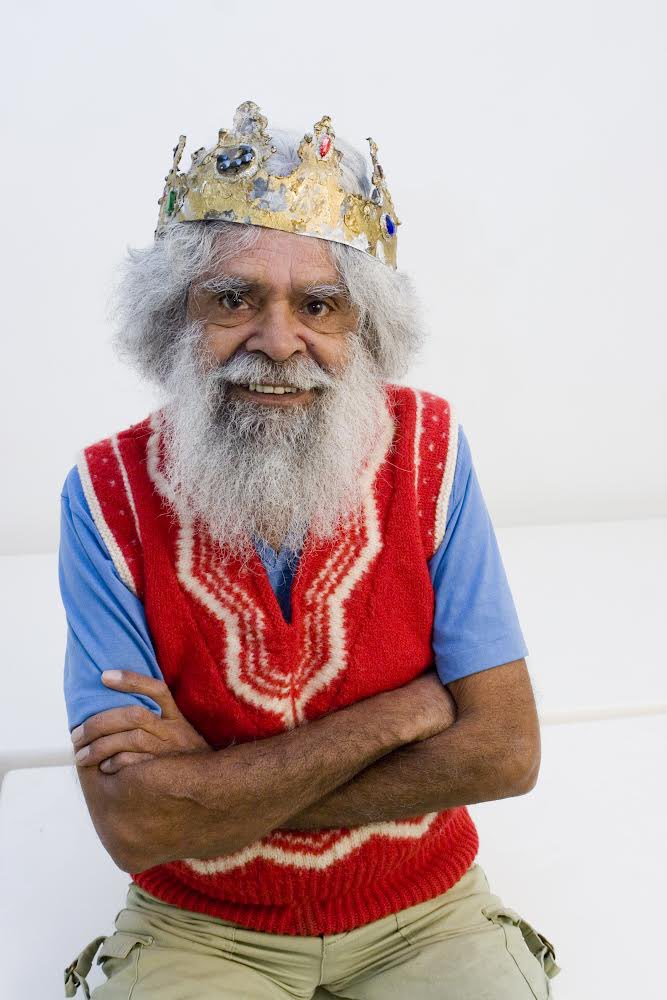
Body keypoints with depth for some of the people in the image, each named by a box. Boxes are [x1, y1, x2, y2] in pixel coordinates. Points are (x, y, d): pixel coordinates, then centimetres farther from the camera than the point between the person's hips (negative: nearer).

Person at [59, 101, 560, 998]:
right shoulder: (107, 496, -15)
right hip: (198, 925, -1)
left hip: (425, 913, 1)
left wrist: (212, 782, -19)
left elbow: (505, 753, -15)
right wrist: (404, 710, -20)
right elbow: (132, 823, -20)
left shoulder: (428, 453, -12)